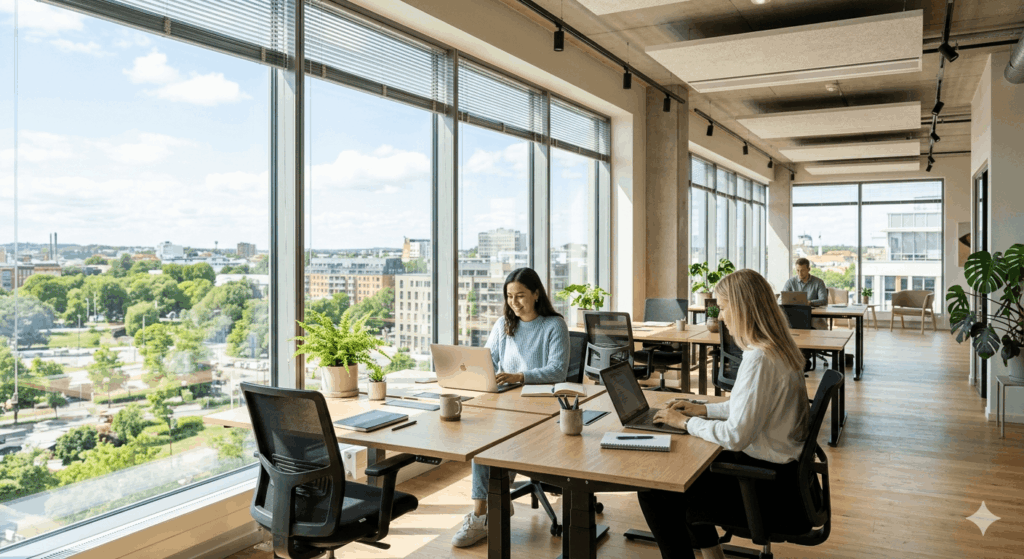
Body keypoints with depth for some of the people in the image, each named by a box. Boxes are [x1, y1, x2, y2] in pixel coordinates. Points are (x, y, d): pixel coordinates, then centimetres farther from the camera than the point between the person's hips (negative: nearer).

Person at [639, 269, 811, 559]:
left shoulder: (759, 359, -26)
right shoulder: (779, 348, 6)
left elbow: (736, 436, -26)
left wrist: (686, 422, -12)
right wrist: (705, 410, 13)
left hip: (768, 487, -10)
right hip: (780, 468, 10)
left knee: (652, 493, -7)